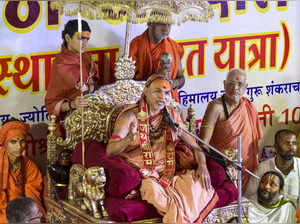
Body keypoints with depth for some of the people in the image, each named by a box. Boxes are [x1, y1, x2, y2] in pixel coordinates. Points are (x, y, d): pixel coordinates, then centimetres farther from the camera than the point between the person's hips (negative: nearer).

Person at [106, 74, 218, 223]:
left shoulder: (172, 115, 9)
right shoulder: (130, 116, -6)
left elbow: (192, 142, 12)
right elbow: (109, 151, -14)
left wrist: (202, 165, -7)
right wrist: (128, 140, -36)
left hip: (167, 172, 5)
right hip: (139, 173, -4)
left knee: (198, 182, -19)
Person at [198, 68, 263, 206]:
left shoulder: (249, 107, 8)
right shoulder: (216, 107, -10)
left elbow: (254, 140, 18)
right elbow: (203, 143, -17)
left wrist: (255, 166, 13)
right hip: (218, 164, -5)